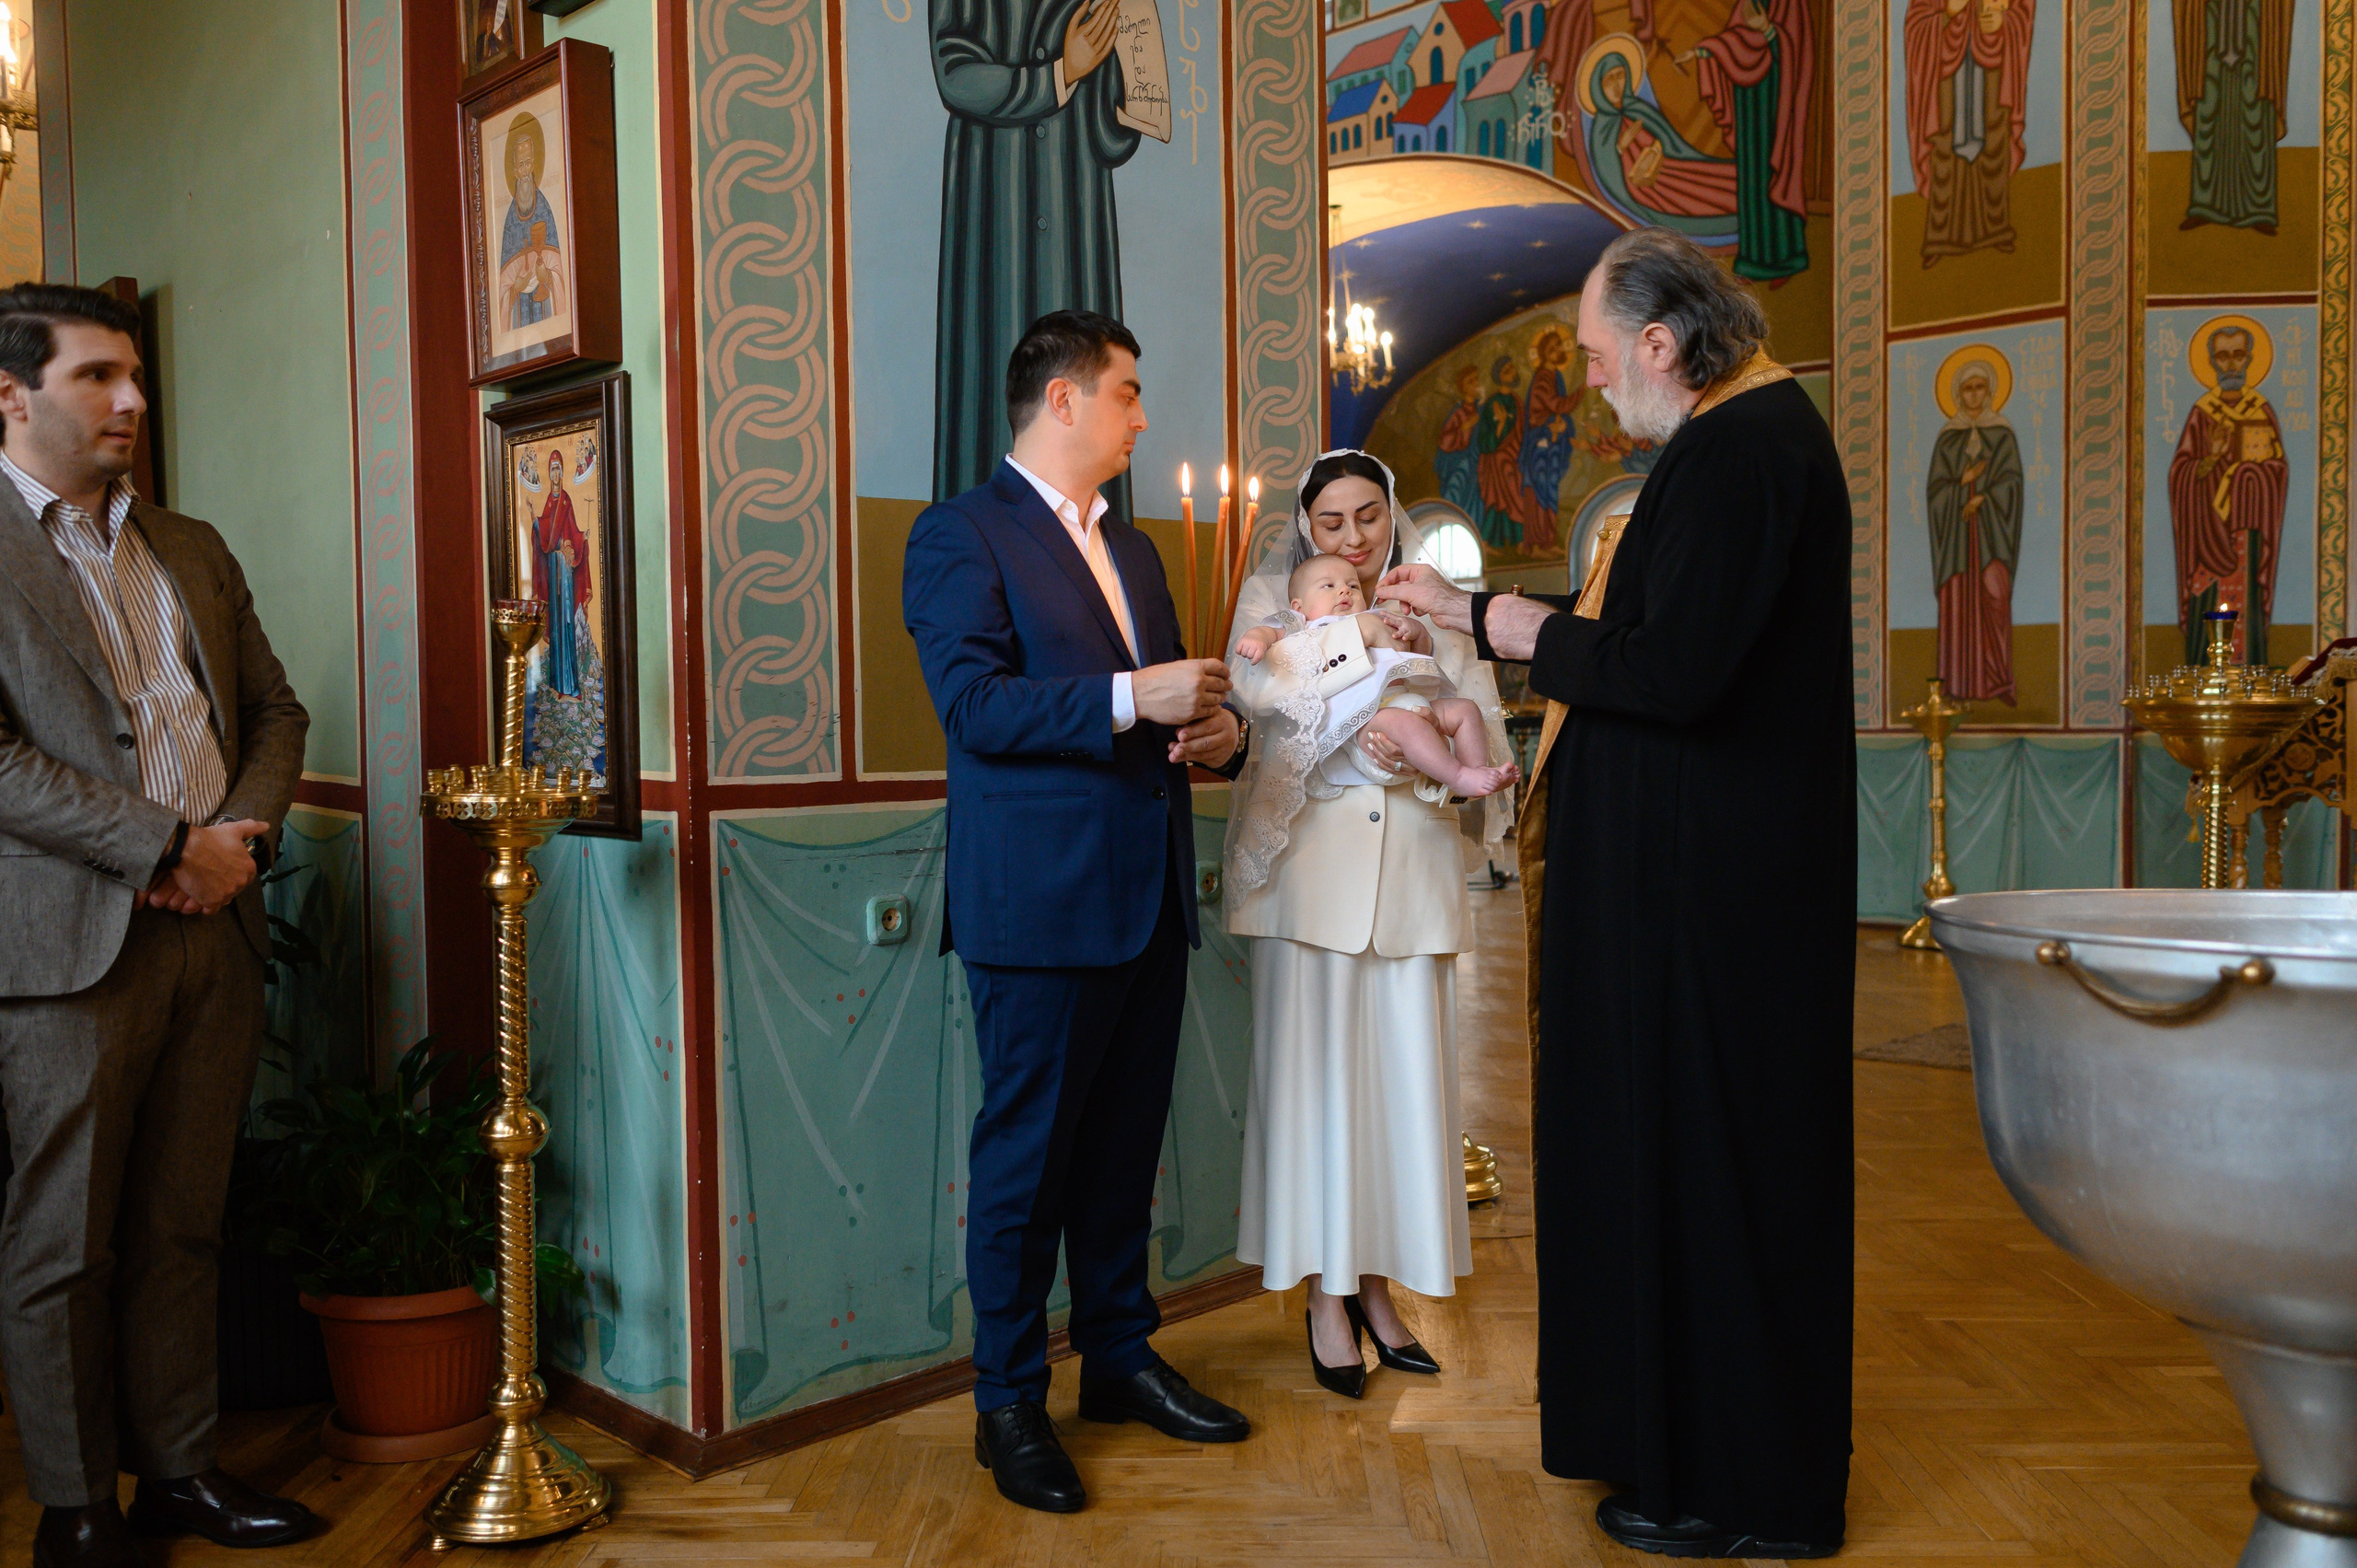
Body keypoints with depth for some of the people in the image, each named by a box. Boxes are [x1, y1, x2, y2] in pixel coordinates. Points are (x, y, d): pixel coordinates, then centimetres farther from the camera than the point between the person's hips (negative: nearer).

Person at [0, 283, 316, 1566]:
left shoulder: (192, 549, 16)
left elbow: (275, 708, 16)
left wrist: (244, 835, -2)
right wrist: (167, 847, -15)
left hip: (214, 929, 5)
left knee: (182, 1229, 13)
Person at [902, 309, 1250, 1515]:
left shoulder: (1132, 550, 20)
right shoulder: (960, 535, -6)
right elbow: (973, 705, -17)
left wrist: (1213, 724, 0)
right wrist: (1133, 698, -24)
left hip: (1150, 899, 8)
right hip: (1040, 904, -7)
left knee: (1126, 1145, 15)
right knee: (1026, 1155, 2)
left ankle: (1120, 1357, 30)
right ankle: (1010, 1403, 16)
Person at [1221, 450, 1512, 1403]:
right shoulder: (1273, 594, 7)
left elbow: (1485, 739, 7)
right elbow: (1252, 680, -13)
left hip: (1408, 866, 2)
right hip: (1307, 859, -2)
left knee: (1405, 1070, 4)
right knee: (1313, 1066, -2)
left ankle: (1377, 1281, 18)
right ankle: (1327, 1293, 10)